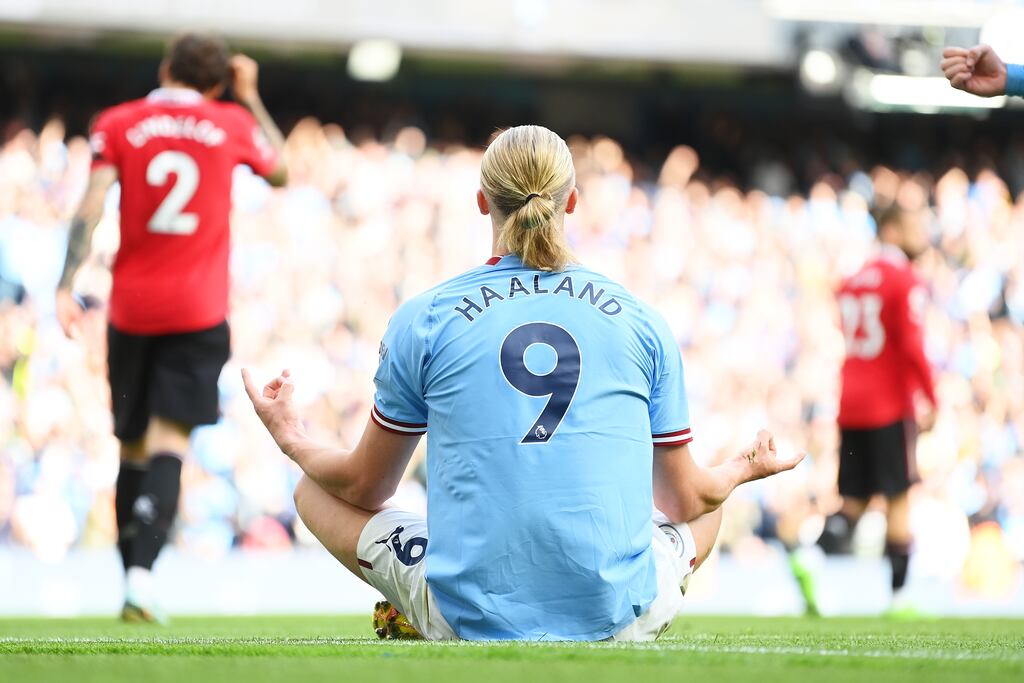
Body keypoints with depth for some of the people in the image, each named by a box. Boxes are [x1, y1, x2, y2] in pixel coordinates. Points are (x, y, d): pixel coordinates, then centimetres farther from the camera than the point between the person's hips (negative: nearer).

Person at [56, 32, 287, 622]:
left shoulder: (118, 125, 3)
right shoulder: (233, 125, 5)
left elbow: (90, 210, -7)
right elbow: (280, 169, 26)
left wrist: (66, 286, -9)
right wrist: (252, 99, 32)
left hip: (131, 307, 1)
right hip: (200, 309, -1)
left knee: (133, 446, 14)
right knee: (169, 442, -9)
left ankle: (132, 569, 15)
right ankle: (142, 571, -26)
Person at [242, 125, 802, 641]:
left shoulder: (422, 320, 0)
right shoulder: (641, 322, 4)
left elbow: (366, 487, 11)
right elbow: (685, 499, 13)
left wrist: (292, 442, 33)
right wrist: (743, 470, 37)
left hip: (470, 616, 0)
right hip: (617, 618, 0)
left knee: (314, 490, 20)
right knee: (709, 509, 32)